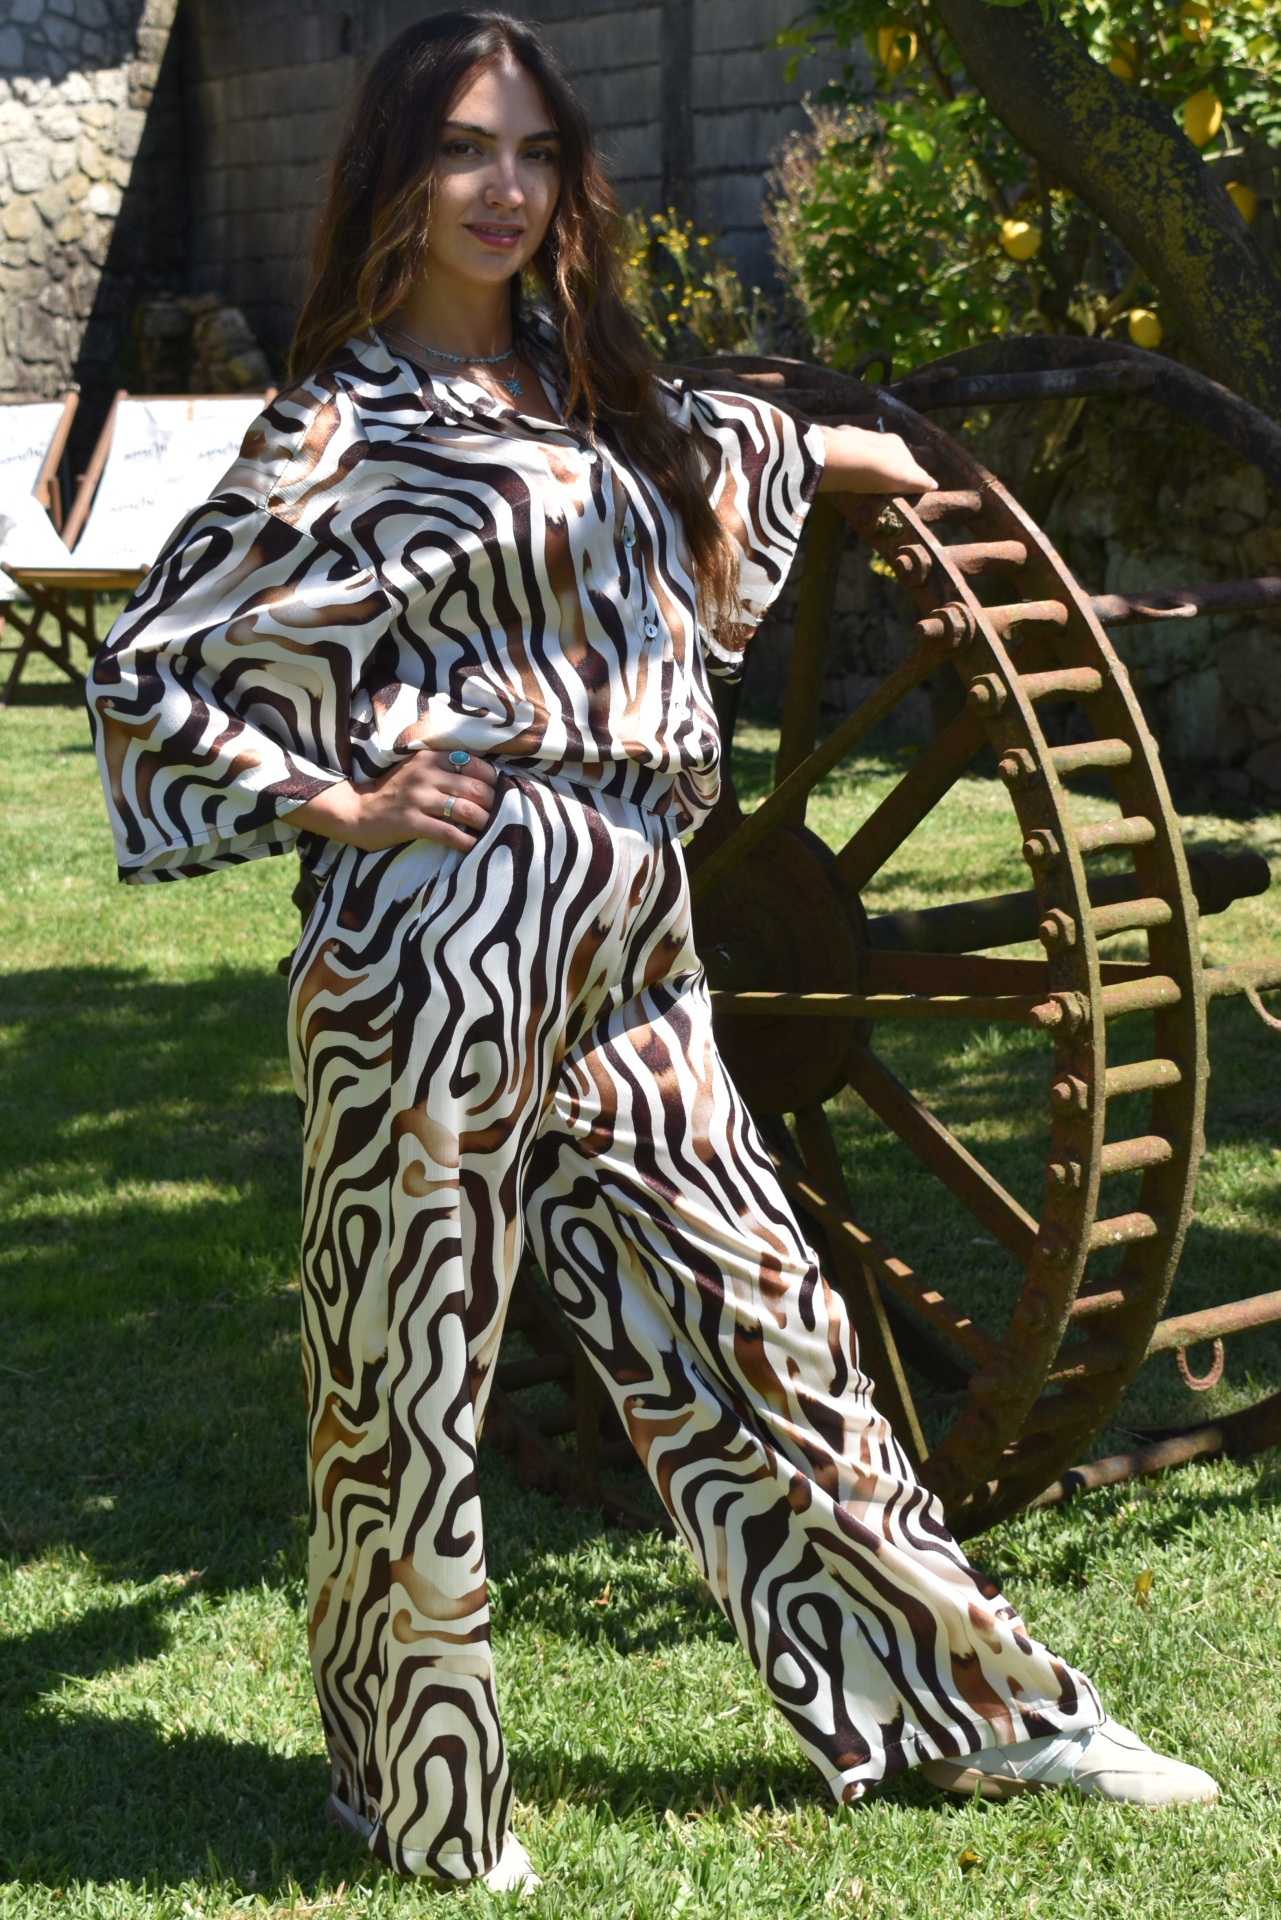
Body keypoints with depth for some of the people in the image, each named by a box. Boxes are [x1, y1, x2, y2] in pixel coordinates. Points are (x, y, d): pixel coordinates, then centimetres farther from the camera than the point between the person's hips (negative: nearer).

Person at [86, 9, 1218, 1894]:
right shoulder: (352, 428, -5)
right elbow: (148, 674, -5)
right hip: (455, 932, -7)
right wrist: (336, 804, -8)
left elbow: (677, 449, 43)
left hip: (625, 957, 7)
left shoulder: (570, 386, 17)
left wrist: (816, 448, 53)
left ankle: (987, 1704, 22)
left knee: (760, 1321, 12)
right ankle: (416, 1789, 22)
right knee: (419, 1348, 3)